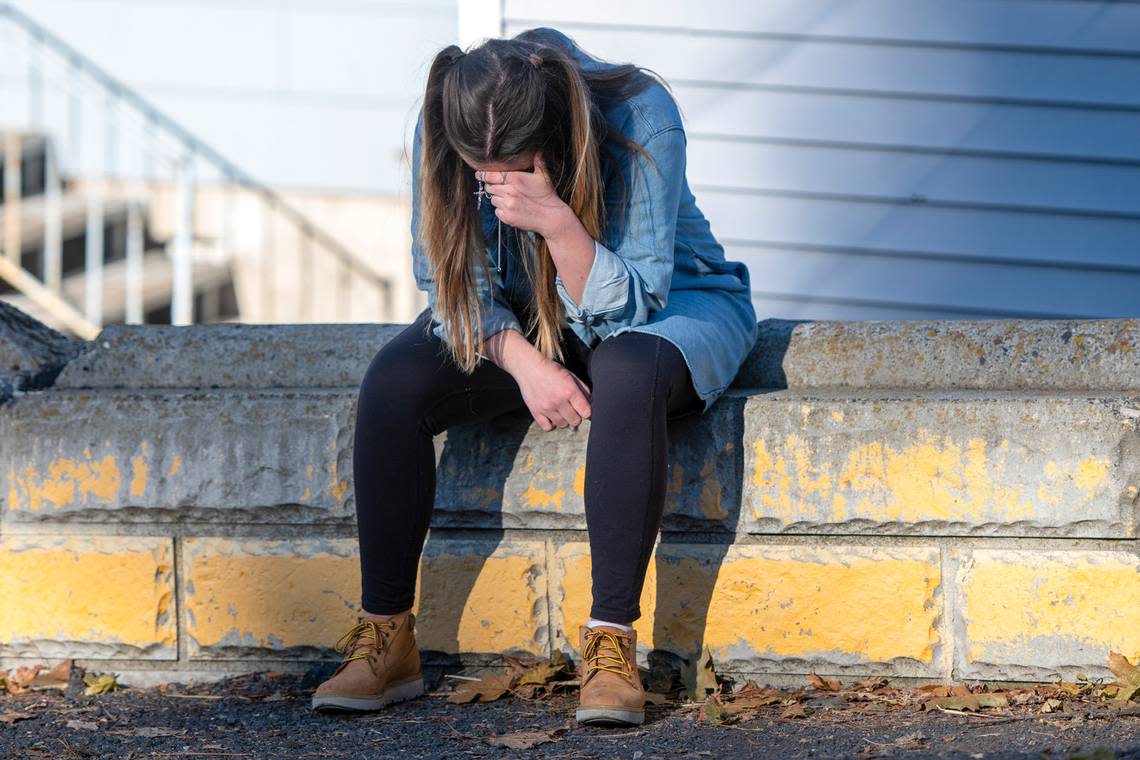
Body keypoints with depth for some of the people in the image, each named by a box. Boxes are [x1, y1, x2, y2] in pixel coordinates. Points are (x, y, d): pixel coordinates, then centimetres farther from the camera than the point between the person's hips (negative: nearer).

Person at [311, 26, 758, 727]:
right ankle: (386, 637, -15)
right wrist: (523, 360, -28)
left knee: (629, 373, -39)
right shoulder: (446, 135, -20)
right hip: (515, 319, 3)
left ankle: (612, 641, -34)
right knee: (394, 380, -23)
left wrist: (557, 223, -45)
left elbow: (625, 309, -28)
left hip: (669, 297, -3)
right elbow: (454, 282, -9)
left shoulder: (642, 118, -30)